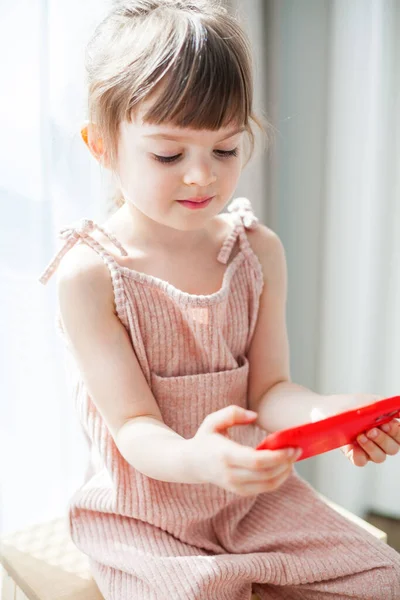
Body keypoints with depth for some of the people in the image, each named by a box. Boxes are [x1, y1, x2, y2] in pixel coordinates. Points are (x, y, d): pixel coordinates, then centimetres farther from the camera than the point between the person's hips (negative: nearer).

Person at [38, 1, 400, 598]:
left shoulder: (260, 250, -4)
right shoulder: (89, 274, -18)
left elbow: (268, 388, -4)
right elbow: (134, 426, -18)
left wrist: (326, 413, -27)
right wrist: (195, 459, -40)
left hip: (255, 490, 4)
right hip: (144, 514, -3)